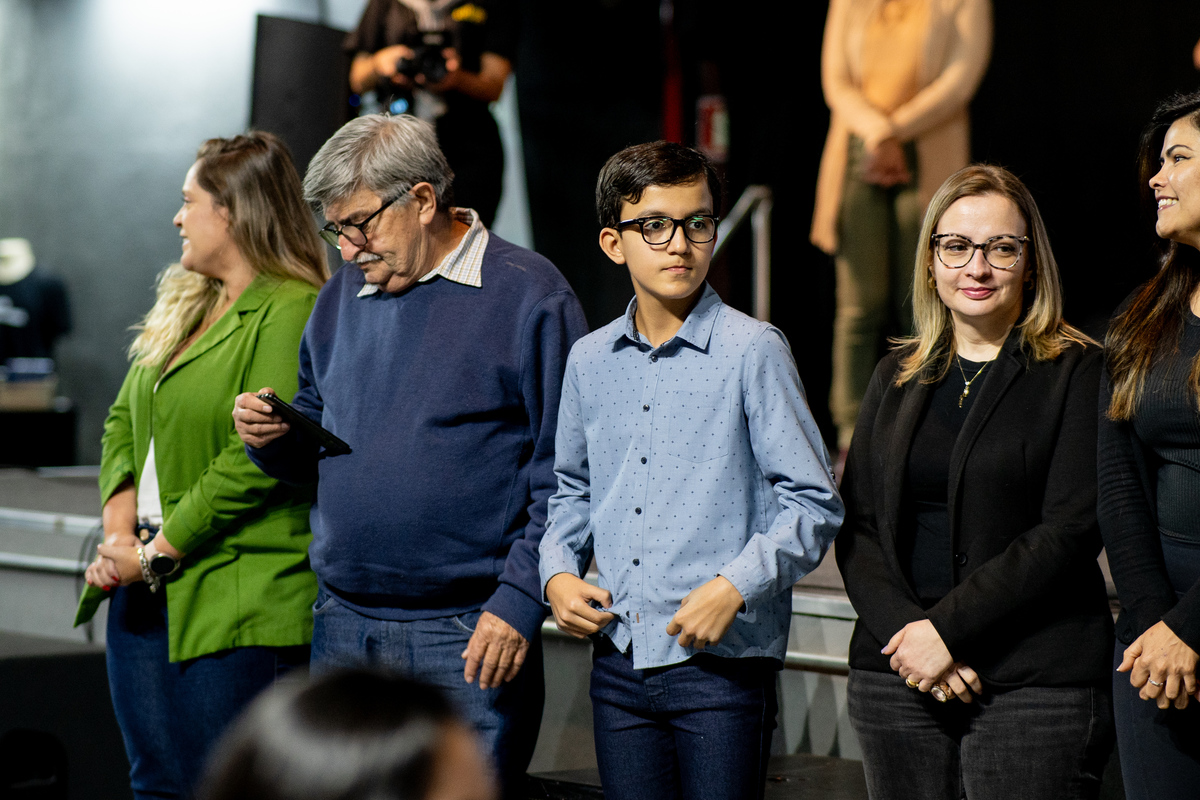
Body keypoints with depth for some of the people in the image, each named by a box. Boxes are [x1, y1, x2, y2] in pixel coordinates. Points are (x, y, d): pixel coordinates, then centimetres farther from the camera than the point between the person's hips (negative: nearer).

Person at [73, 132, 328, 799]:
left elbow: (256, 461, -18)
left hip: (236, 595, -8)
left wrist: (157, 551, -14)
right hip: (146, 590, 9)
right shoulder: (184, 300, 17)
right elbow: (124, 417, 18)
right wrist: (120, 524, 1)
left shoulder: (291, 312, -12)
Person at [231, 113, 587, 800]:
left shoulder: (529, 296, -7)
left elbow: (566, 477, -11)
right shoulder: (342, 298, 13)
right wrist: (273, 438, 0)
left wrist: (520, 601, -17)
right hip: (341, 627, 6)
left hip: (469, 638, -6)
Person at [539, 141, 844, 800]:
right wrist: (558, 573, 6)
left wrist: (735, 586, -17)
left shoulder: (753, 351, -6)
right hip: (618, 662, 5)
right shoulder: (589, 361, 9)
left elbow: (814, 504, -6)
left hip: (723, 666, -4)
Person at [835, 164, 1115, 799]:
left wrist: (947, 628, -15)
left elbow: (1071, 531, -10)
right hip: (895, 677, 4)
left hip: (1037, 682, -4)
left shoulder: (1076, 372, -1)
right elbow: (856, 526, 8)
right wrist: (904, 628, -9)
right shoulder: (897, 376, 14)